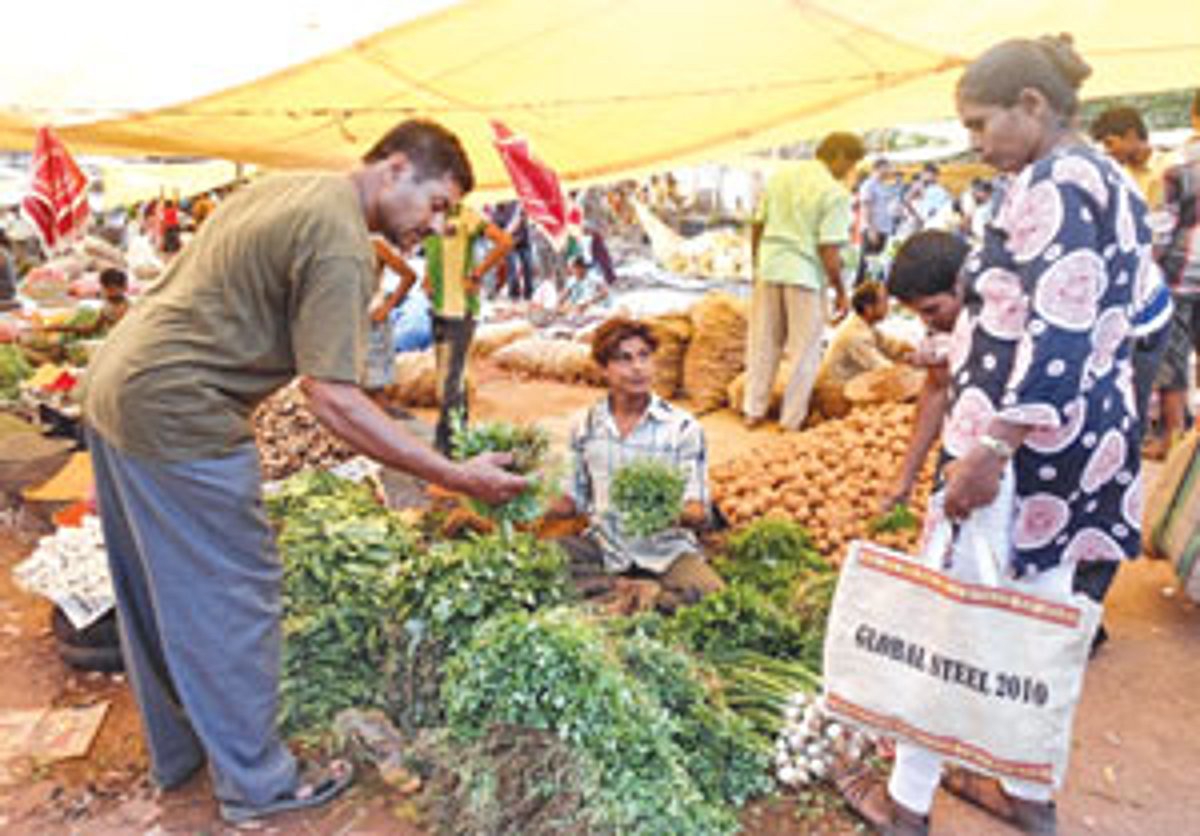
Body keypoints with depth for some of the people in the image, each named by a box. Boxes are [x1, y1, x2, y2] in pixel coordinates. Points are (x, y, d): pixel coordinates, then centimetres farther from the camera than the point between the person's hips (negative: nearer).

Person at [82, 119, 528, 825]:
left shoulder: (285, 188, 11)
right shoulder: (342, 245, -20)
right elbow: (333, 400, -26)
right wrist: (457, 477, -23)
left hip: (113, 385, 10)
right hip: (180, 418, -10)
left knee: (158, 591, 21)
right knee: (234, 596, 4)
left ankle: (178, 751, 40)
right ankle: (256, 781, 21)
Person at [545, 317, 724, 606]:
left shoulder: (683, 427, -6)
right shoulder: (585, 427, 4)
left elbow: (697, 510, -7)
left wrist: (689, 514, -32)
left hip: (666, 548, -2)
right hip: (604, 546, 2)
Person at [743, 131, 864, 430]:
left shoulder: (780, 176, 8)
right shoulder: (835, 193, -10)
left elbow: (757, 226, 11)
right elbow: (829, 251, -14)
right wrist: (841, 292, -4)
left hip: (769, 268, 5)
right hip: (805, 274, -5)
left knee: (763, 342, 16)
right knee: (805, 351, 8)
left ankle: (754, 411, 23)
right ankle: (792, 421, 14)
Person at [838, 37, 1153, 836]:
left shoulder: (1055, 183, -16)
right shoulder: (1110, 182, 14)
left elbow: (1057, 338, -26)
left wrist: (990, 447, -27)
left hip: (1027, 442, -10)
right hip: (1087, 438, 10)